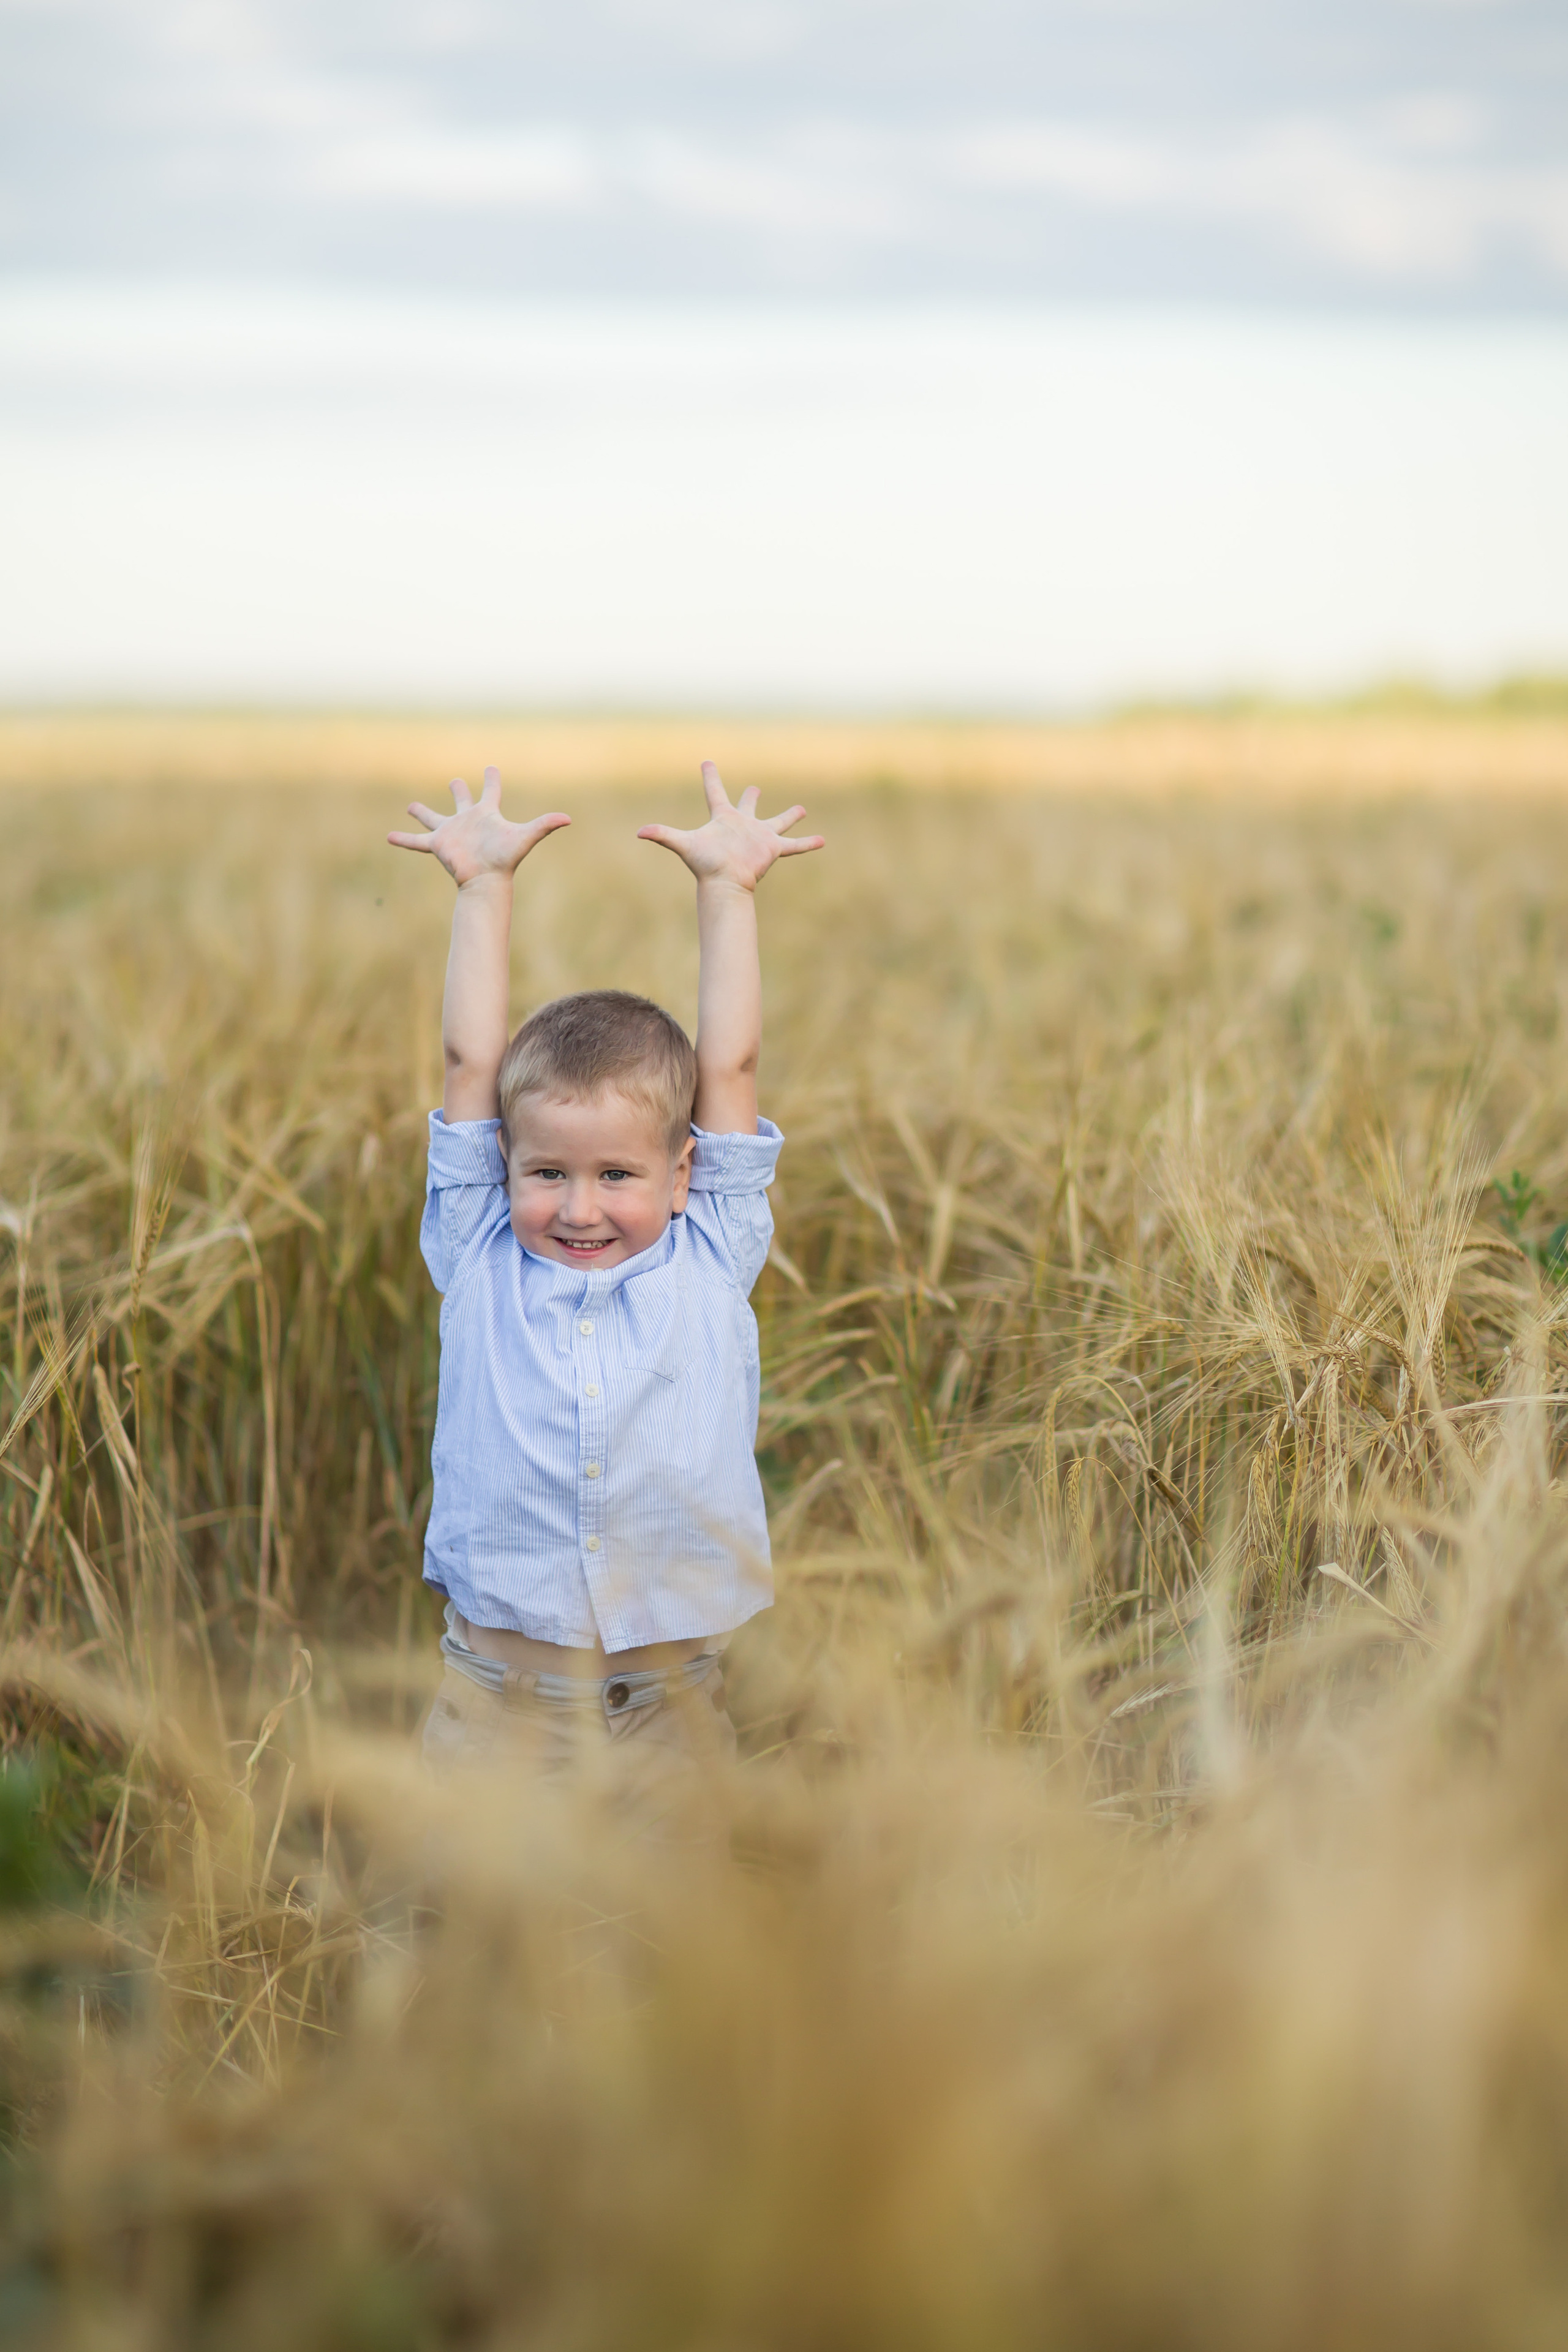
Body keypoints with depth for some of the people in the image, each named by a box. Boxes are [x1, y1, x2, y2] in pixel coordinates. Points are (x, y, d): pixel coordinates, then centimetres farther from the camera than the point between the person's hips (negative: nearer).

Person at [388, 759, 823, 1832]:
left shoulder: (708, 1267, 2)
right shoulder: (482, 1263, 3)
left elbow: (730, 1067, 4)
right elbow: (471, 1060, 5)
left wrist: (729, 887, 9)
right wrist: (484, 886, 9)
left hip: (670, 1703, 0)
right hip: (499, 1694, 0)